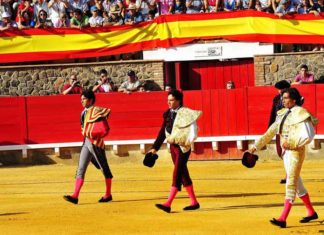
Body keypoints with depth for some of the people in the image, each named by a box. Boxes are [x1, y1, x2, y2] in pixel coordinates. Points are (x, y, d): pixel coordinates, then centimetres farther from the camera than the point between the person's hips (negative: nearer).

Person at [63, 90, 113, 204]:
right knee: (80, 169, 0)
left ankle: (108, 195, 17)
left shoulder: (95, 110, -11)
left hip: (95, 142, -8)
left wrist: (94, 119, -23)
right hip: (86, 142, 8)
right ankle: (75, 196, -6)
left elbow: (107, 111, -28)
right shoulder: (84, 112, 14)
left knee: (104, 168, 6)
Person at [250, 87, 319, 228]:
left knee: (291, 184, -12)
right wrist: (256, 147, 10)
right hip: (286, 153, 9)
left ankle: (283, 219, -17)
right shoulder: (283, 114, 10)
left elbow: (308, 136, -20)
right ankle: (311, 212, 31)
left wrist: (290, 143, -24)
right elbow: (270, 132, 14)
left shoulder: (300, 114, -13)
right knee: (297, 183, 17)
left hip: (296, 152, -9)